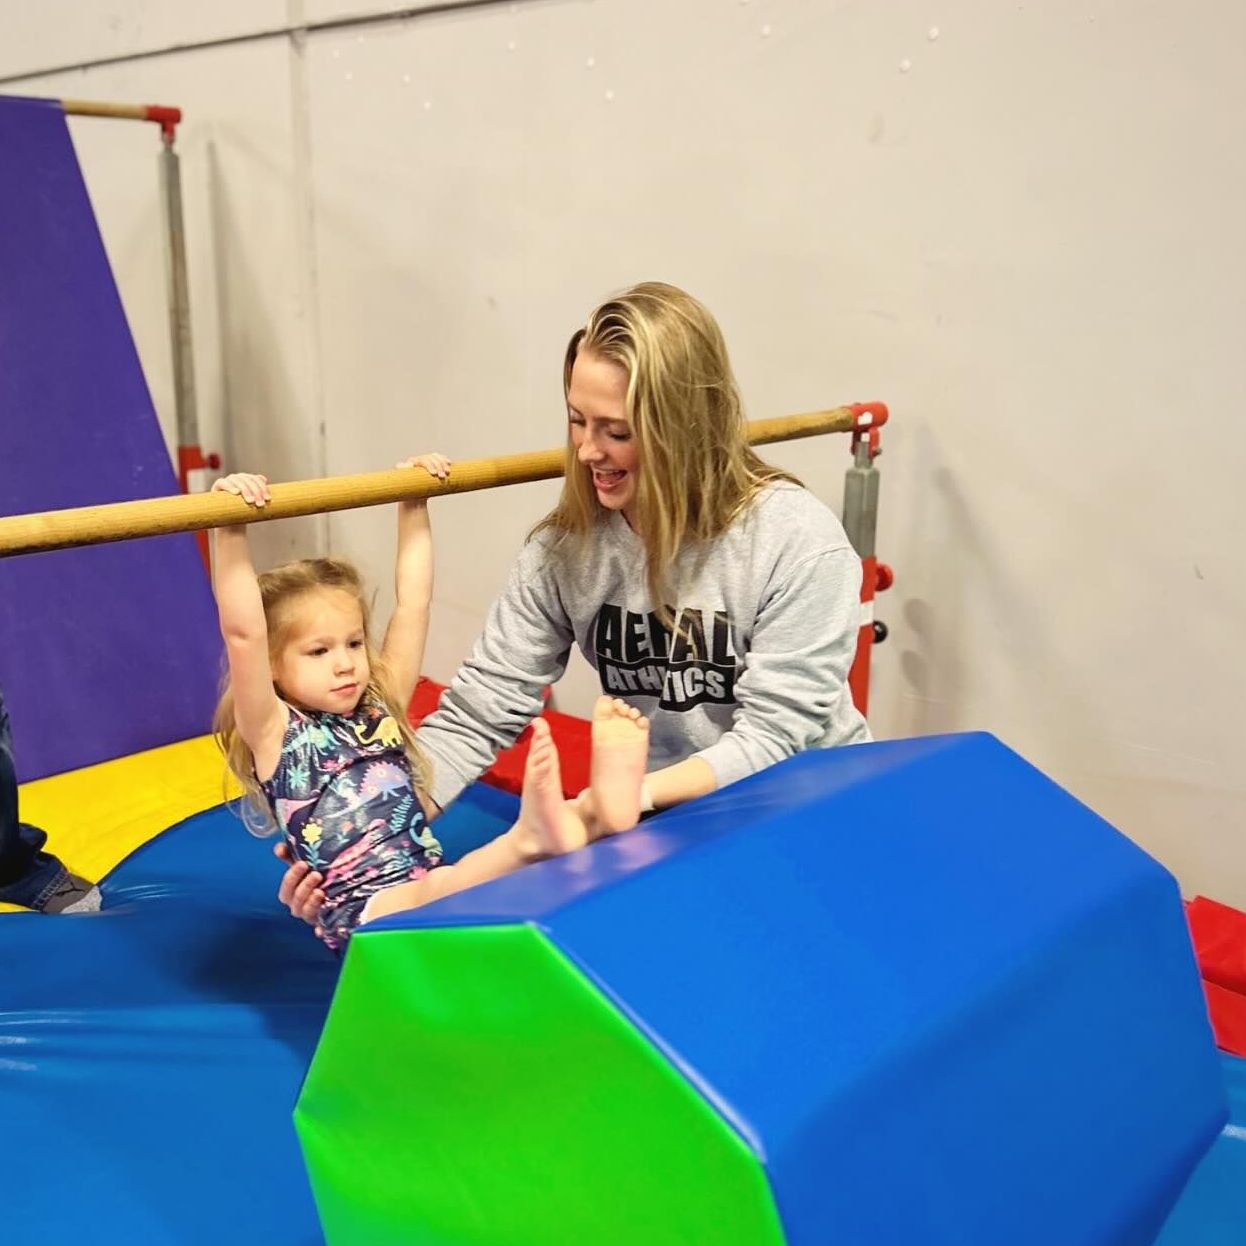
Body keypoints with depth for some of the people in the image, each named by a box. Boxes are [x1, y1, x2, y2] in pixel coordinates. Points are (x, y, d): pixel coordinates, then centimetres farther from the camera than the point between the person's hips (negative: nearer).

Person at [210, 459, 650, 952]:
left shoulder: (379, 707, 18)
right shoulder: (275, 735, 1)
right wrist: (231, 530, -21)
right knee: (441, 889, -37)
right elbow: (242, 633, -14)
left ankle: (602, 807, -48)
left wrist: (413, 508, 19)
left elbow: (413, 603, 18)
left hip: (435, 889, 5)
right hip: (367, 917, -5)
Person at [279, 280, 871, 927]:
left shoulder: (797, 543, -18)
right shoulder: (566, 547, -7)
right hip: (659, 824, 3)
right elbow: (478, 712, -9)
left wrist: (644, 789, -35)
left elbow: (773, 734, -19)